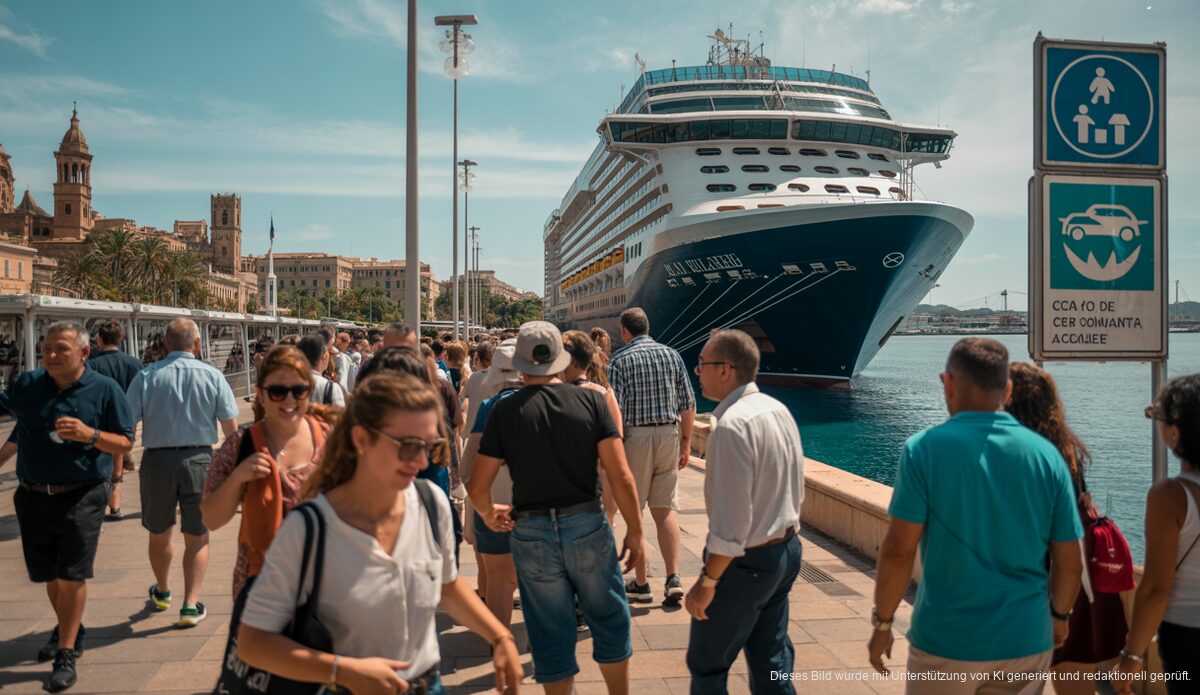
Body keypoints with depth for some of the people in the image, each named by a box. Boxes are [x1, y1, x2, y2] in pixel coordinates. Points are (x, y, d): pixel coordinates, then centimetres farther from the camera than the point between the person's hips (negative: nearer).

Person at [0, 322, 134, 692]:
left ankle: (66, 655, 10)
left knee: (72, 576, -3)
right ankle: (67, 629, 41)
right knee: (47, 574, 17)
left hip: (81, 498, -4)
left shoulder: (104, 390, -7)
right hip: (32, 496, 4)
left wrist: (89, 434, -22)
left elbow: (125, 443, -6)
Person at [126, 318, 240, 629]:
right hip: (199, 459, -1)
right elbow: (231, 427, -4)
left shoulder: (146, 376, -3)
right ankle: (191, 605, 6)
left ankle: (162, 593, 42)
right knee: (197, 536, 10)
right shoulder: (213, 376, -4)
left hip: (157, 460, 1)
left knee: (159, 533, 21)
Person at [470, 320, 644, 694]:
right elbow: (620, 475, -9)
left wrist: (489, 515, 19)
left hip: (531, 533, 0)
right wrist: (635, 530, 1)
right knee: (609, 619, 20)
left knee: (551, 634, 14)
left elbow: (478, 487, -2)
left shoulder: (505, 411, -4)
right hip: (587, 525, 0)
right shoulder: (591, 401, -5)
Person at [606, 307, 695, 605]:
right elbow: (688, 405, 6)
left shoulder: (620, 360, -5)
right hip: (669, 434, 4)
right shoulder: (671, 355, 6)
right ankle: (673, 578, 0)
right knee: (666, 509, 11)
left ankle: (640, 584, 15)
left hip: (635, 436, -3)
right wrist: (686, 443, 14)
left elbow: (615, 410, -13)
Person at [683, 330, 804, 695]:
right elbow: (796, 489, 12)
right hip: (786, 551, 9)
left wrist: (707, 581, -19)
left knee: (707, 665, 9)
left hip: (745, 562, -9)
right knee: (771, 661, 20)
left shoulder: (732, 425, -24)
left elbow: (731, 520, -26)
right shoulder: (779, 410, 3)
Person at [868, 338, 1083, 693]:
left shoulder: (925, 448, -13)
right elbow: (1070, 562, 1)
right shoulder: (1046, 454, -4)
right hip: (1026, 643, 3)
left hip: (946, 643, -3)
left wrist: (882, 623, -4)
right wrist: (1060, 615, 19)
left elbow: (899, 551, -16)